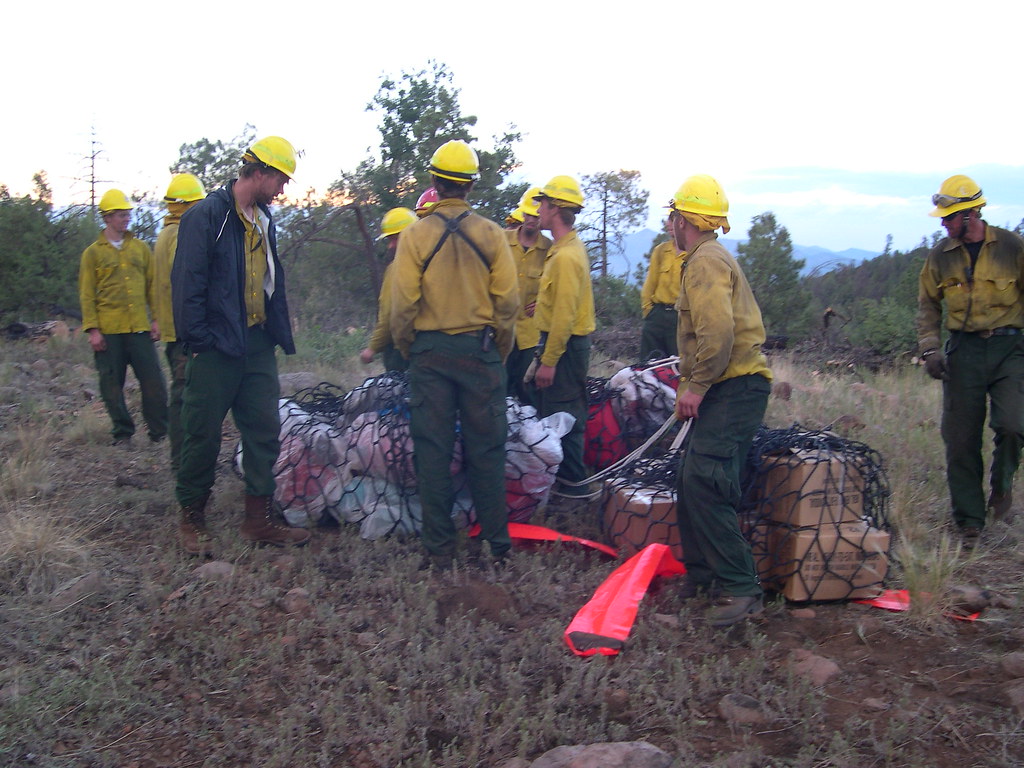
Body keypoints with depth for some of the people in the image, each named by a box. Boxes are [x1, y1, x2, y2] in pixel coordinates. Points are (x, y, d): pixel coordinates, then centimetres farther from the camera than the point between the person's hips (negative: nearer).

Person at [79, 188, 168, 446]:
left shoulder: (141, 248, 11)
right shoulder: (93, 253, 4)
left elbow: (153, 286, 12)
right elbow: (87, 294, 2)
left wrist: (156, 319, 3)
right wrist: (92, 328, -7)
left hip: (139, 327, 1)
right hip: (108, 329, -1)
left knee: (153, 380, -3)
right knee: (112, 384, 3)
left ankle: (160, 431, 8)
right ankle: (122, 433, 15)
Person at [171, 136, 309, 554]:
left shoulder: (264, 221, 16)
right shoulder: (206, 216, -9)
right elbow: (187, 282, -13)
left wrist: (280, 332, 15)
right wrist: (198, 340, -15)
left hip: (257, 344, 7)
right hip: (218, 344, -7)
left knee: (265, 428, 6)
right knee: (203, 433, 2)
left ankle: (260, 518, 15)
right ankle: (191, 518, 17)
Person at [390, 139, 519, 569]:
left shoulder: (416, 235, -5)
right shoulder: (491, 234, -2)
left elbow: (402, 305, -7)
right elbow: (507, 301, -3)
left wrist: (407, 349, 10)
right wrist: (499, 353, 10)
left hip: (429, 352, -1)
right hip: (480, 350, 1)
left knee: (433, 450, 5)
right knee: (485, 449, 9)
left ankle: (439, 548, 10)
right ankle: (496, 541, 15)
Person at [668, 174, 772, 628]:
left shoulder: (706, 261, -11)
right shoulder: (707, 259, 24)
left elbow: (718, 331, -24)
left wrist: (696, 386, -19)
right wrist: (691, 385, 21)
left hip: (735, 389, -11)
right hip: (726, 389, 11)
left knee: (704, 482, -18)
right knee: (691, 480, 13)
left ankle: (740, 589, -15)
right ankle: (701, 573, 23)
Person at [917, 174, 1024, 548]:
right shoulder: (941, 255, 5)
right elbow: (928, 306, 13)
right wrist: (930, 349, 0)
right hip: (963, 351, 2)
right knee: (961, 441, 1)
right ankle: (970, 522, 14)